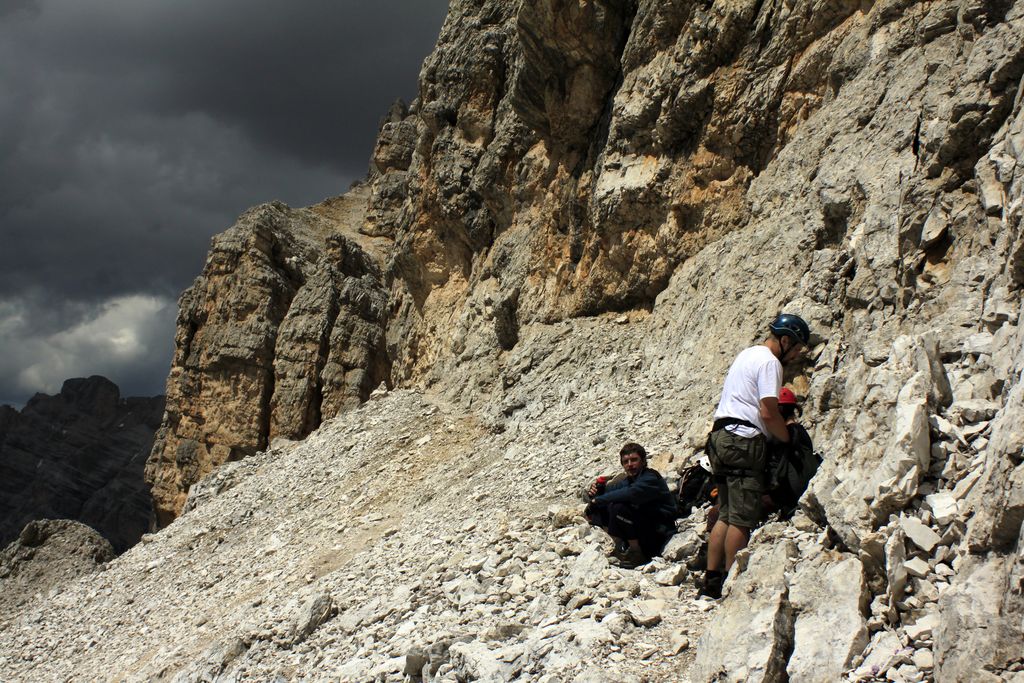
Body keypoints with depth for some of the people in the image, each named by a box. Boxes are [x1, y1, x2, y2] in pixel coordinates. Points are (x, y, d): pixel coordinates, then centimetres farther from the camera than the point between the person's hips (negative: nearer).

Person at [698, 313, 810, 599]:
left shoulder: (747, 354, 23)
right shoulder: (769, 362, -8)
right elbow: (768, 412, -16)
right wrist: (789, 440, -2)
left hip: (721, 437, 10)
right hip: (744, 441, -10)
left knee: (726, 515, 10)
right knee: (743, 518, -7)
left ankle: (711, 580, 7)